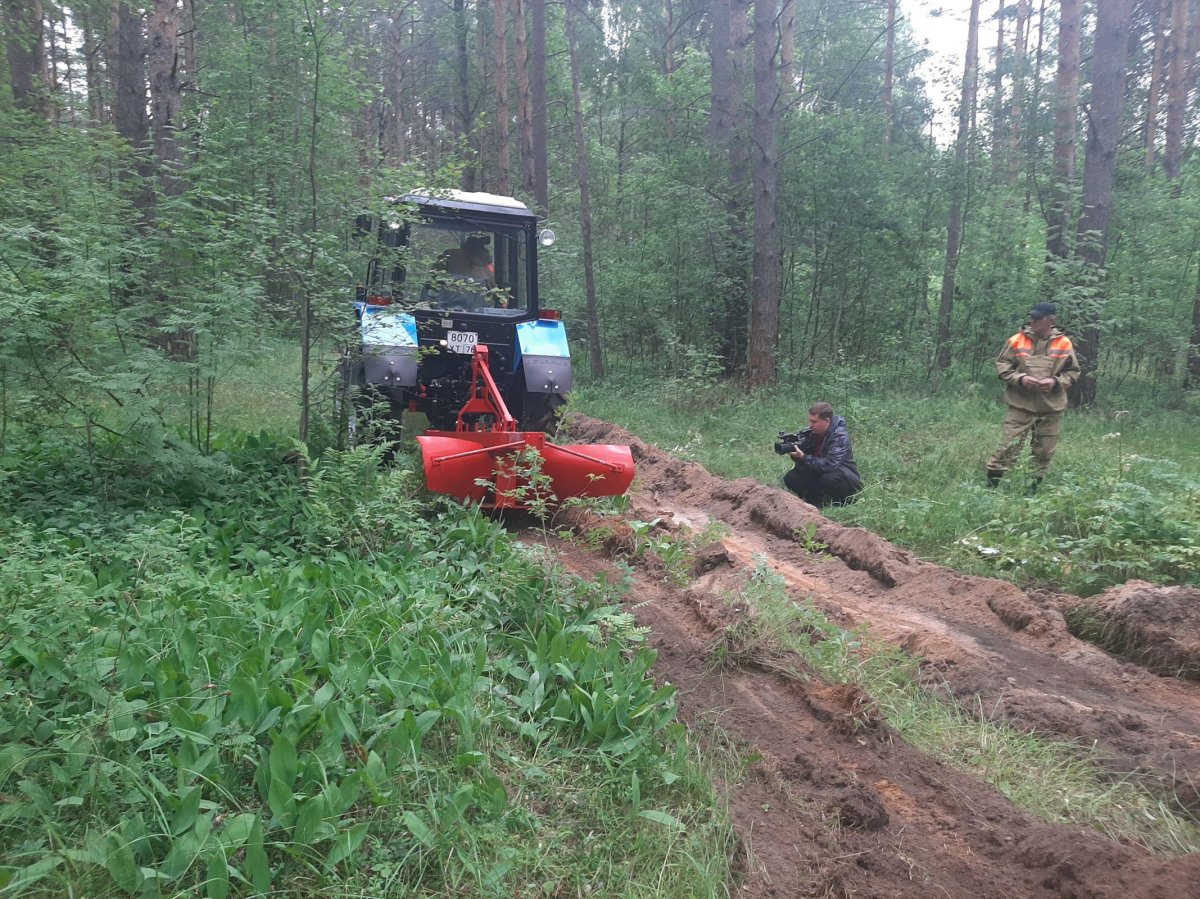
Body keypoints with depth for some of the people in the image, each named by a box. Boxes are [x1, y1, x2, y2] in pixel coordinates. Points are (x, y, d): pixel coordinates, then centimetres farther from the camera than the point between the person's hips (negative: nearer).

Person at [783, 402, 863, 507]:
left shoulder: (840, 436, -25)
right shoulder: (811, 431, -6)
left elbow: (829, 465, -35)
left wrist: (803, 457, -41)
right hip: (818, 474, 6)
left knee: (830, 479, -39)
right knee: (790, 478, -15)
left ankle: (843, 501, -8)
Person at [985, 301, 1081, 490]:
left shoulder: (1064, 344, 0)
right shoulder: (1017, 340, -4)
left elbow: (1073, 372, 8)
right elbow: (1002, 365, 1)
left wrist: (1056, 382, -11)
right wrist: (1019, 379, -15)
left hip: (1051, 407, 2)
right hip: (1020, 405, -2)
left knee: (1044, 451, 11)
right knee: (1009, 447, -5)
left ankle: (1034, 487, 26)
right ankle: (991, 485, 3)